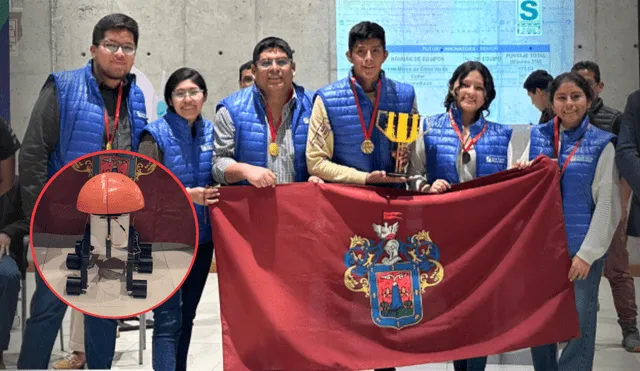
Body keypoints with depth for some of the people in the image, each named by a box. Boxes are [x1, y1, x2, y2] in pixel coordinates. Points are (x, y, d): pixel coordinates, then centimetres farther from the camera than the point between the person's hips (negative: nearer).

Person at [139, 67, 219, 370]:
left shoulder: (211, 131, 6)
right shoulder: (156, 134, -9)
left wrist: (213, 195, -2)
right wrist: (186, 195, -22)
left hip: (202, 237, 5)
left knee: (187, 317, 16)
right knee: (168, 320, -7)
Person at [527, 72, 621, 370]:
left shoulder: (601, 144, -3)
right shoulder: (538, 137, 6)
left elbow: (608, 207, -5)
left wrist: (587, 254, -10)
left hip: (581, 250, -3)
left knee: (578, 325, 0)